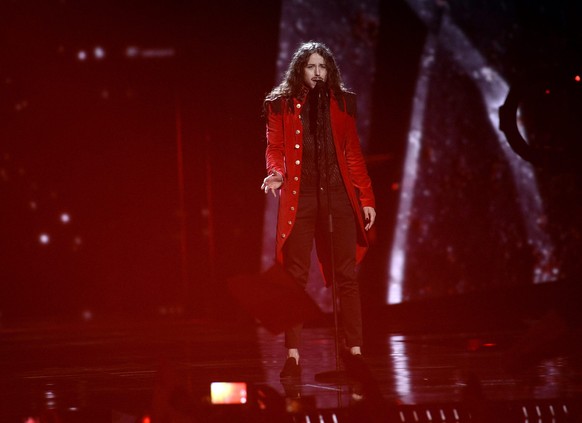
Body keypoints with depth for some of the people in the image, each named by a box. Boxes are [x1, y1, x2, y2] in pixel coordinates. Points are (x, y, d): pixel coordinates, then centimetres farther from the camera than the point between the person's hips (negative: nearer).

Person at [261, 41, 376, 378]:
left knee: (346, 275, 1)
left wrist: (367, 197, 8)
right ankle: (293, 356, -3)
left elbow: (354, 153, 13)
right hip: (300, 196, -2)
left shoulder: (342, 102, 12)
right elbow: (275, 148, 4)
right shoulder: (282, 104, 7)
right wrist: (276, 173, -17)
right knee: (295, 276, -4)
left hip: (339, 196, 2)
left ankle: (355, 351, 3)